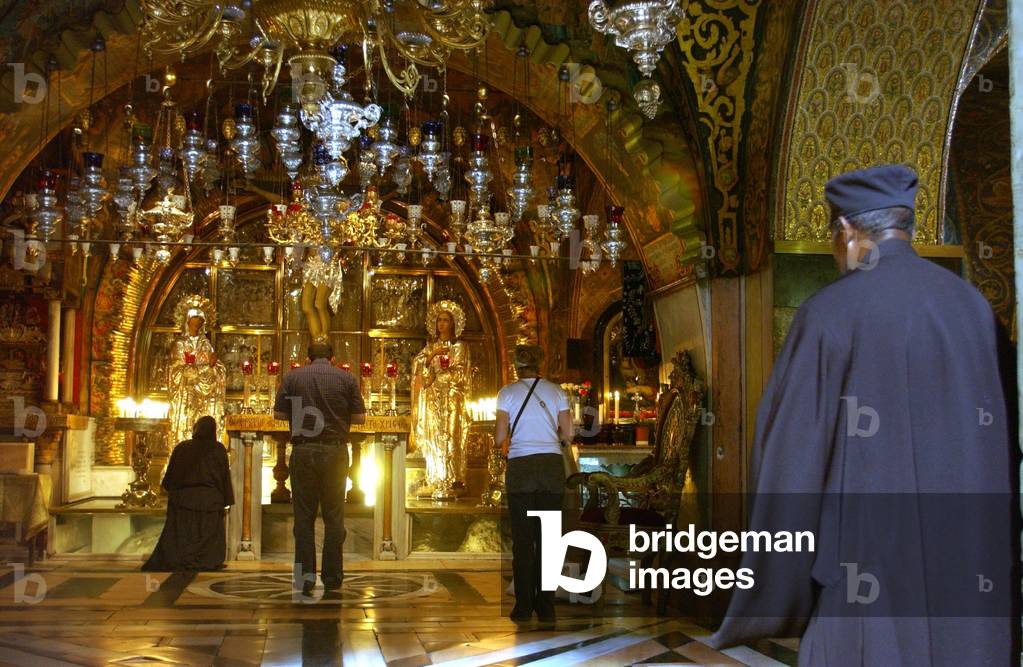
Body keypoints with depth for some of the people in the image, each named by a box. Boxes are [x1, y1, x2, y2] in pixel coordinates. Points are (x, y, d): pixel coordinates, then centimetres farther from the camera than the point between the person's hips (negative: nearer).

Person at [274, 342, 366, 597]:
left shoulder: (292, 377, 4)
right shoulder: (347, 378, 2)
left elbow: (279, 413, 2)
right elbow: (359, 418, 1)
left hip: (303, 451, 0)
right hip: (335, 451, 0)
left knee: (304, 516, 7)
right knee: (334, 516, 7)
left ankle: (306, 573, 0)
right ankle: (332, 577, 10)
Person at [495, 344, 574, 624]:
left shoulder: (508, 392, 1)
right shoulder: (556, 391, 8)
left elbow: (499, 437, 0)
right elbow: (567, 435, 8)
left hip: (521, 467, -2)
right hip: (552, 466, 2)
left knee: (523, 539, 3)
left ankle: (524, 607, 5)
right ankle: (546, 606, 9)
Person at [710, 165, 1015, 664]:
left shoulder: (831, 311, -10)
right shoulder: (974, 305, 5)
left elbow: (794, 454, -10)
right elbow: (1005, 437, 10)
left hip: (871, 548, -5)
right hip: (974, 571, 5)